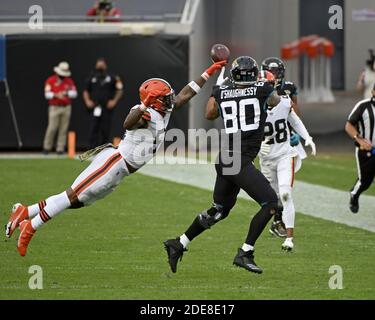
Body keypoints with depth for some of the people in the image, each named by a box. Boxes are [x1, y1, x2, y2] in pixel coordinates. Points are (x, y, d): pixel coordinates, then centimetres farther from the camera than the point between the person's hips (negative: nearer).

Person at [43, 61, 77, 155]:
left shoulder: (69, 81, 10)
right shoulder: (51, 80, 1)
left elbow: (74, 94, 6)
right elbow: (47, 94, -6)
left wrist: (67, 93, -13)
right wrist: (56, 95, -22)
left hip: (66, 108, 3)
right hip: (54, 108, -3)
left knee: (63, 129, -1)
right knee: (52, 128, -10)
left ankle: (60, 149, 2)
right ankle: (47, 147, 3)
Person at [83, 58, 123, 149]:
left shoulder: (112, 78, 3)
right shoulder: (92, 78, 9)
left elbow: (119, 90, 6)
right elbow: (86, 91, 18)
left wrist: (114, 101, -5)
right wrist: (87, 101, 3)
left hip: (107, 108, -1)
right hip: (95, 109, 1)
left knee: (105, 130, 1)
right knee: (93, 129, -8)